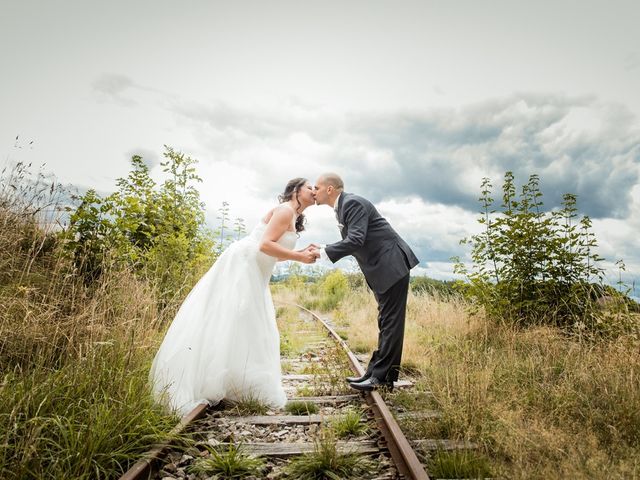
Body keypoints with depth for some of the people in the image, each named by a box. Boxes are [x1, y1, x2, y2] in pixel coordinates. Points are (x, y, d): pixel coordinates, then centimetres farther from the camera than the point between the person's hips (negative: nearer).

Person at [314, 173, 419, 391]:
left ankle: (381, 376, -1)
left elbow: (356, 240, -26)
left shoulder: (353, 203, -15)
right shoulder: (342, 207, 15)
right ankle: (376, 373, 20)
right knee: (386, 323, 12)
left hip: (392, 265, -11)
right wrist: (323, 251, 5)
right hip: (382, 269, 11)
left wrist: (323, 253, -23)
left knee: (390, 322, -5)